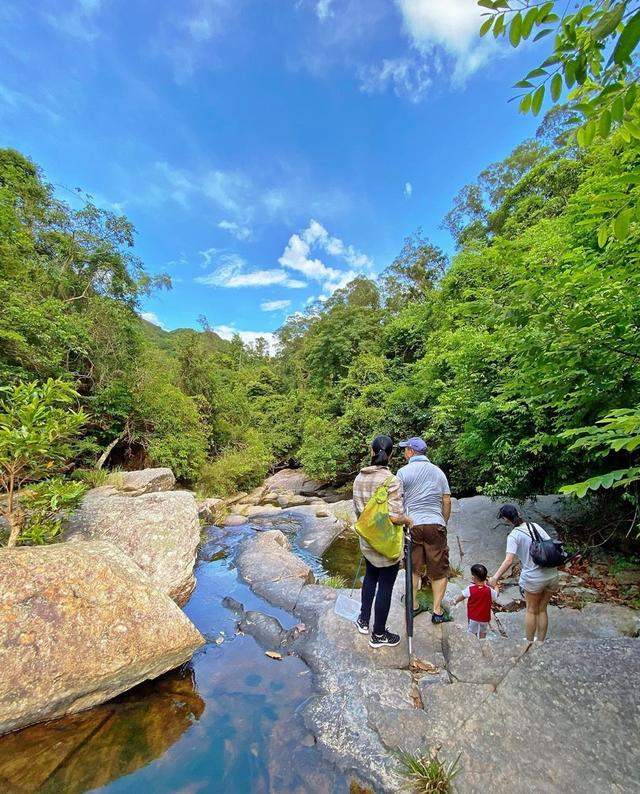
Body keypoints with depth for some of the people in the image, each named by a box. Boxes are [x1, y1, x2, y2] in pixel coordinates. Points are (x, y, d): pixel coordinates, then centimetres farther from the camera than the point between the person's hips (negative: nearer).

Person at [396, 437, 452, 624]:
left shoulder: (403, 472, -5)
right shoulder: (438, 471, 6)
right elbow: (447, 501, 8)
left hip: (412, 525, -1)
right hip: (435, 525, 2)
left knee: (413, 568, 15)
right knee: (439, 570, 13)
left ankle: (414, 605, 26)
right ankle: (437, 611, 17)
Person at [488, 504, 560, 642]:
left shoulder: (513, 535, -16)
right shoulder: (535, 525, -1)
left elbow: (509, 560, -24)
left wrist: (495, 578, -23)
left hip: (533, 578, -5)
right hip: (552, 575, 5)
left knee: (531, 610, 19)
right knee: (542, 610, 23)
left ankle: (530, 642, 34)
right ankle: (540, 641, 37)